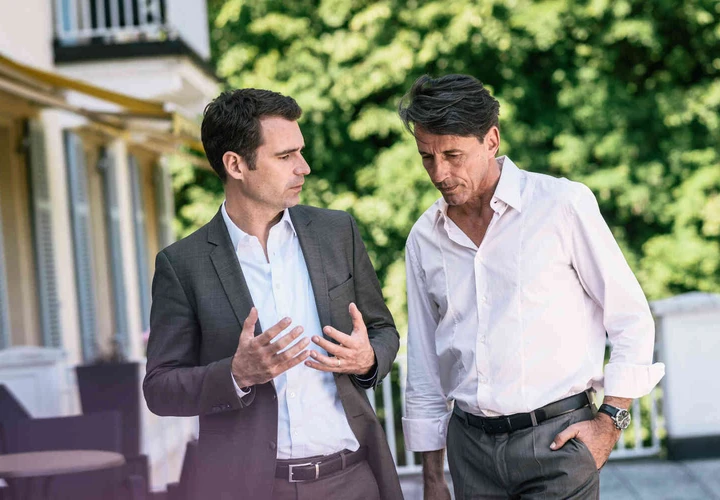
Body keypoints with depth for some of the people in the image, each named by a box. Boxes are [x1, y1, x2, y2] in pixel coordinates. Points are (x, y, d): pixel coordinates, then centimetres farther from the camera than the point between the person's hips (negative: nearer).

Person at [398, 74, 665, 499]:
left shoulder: (563, 204, -6)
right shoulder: (424, 238, 8)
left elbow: (631, 318, -1)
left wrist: (611, 420, -6)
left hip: (556, 437, -4)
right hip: (471, 445, 4)